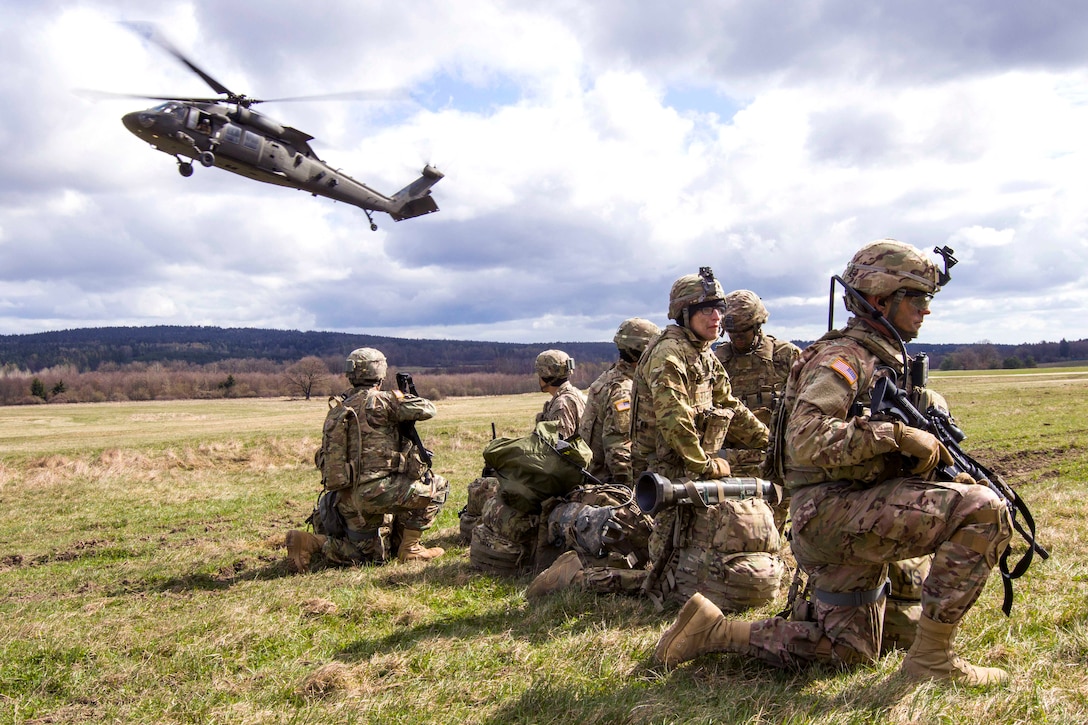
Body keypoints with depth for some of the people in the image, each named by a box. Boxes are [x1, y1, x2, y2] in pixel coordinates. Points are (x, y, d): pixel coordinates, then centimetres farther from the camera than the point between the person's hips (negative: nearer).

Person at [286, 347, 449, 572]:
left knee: (370, 556, 22)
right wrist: (404, 398, 11)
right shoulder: (379, 401, -8)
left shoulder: (338, 409, 15)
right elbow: (427, 410, -8)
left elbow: (323, 459, 18)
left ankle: (309, 542, 6)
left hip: (348, 500, 8)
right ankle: (410, 549, 7)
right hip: (375, 490, -8)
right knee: (437, 487, 4)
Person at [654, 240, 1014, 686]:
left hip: (856, 520, 10)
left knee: (850, 652, 16)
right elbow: (807, 439, -27)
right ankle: (931, 656, -12)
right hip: (832, 512, -10)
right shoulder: (843, 357, -12)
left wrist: (936, 466, 7)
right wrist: (896, 434, -25)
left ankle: (717, 631, 19)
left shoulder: (887, 361, 19)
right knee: (983, 511, -21)